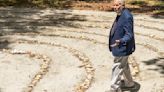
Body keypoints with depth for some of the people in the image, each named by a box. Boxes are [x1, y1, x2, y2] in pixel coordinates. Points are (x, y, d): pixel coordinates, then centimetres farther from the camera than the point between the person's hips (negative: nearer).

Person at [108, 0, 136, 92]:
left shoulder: (127, 17, -25)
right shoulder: (121, 15, 4)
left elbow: (129, 35, -26)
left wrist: (120, 41, -43)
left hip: (123, 48, -10)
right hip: (121, 47, 10)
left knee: (117, 68, -1)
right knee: (124, 65, 25)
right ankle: (129, 82, 43)